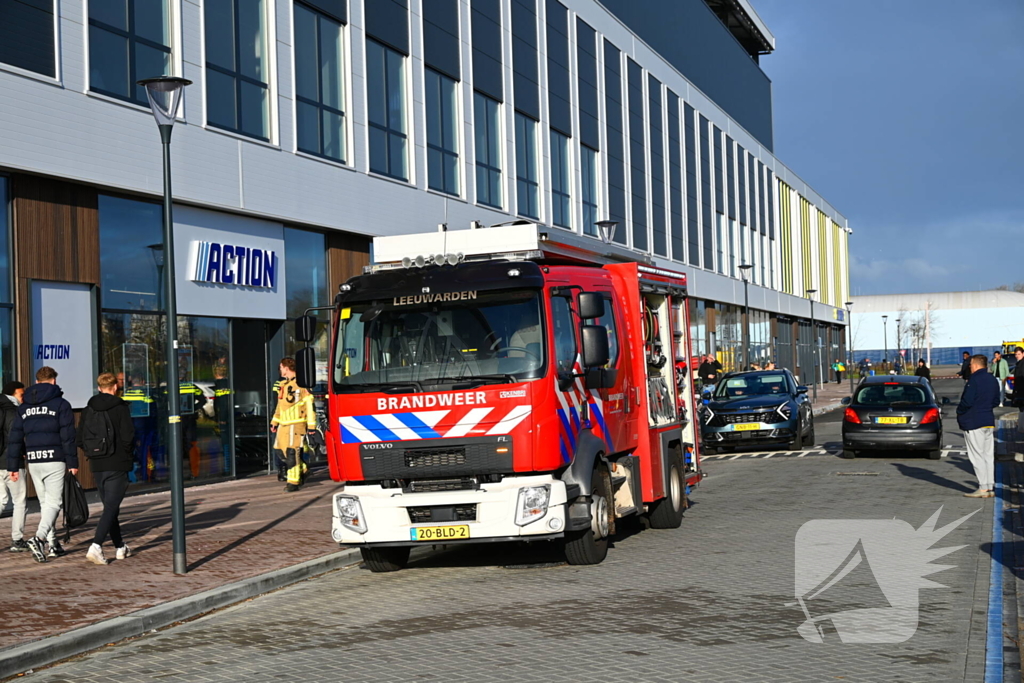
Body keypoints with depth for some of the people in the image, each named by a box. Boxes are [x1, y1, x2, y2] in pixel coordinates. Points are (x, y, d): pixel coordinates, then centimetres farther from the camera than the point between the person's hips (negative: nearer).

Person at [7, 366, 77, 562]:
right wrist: (72, 463, -6)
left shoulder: (24, 406, 12)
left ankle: (52, 544, 18)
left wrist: (13, 466, 14)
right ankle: (38, 538, -24)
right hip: (55, 460, -5)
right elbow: (68, 436, -8)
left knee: (45, 502, 16)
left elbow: (15, 438, 11)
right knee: (54, 502, -4)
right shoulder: (61, 404, -3)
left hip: (33, 461, 5)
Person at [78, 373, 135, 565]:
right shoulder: (120, 407, -7)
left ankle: (120, 547, 24)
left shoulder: (88, 409, 7)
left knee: (110, 506, 16)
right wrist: (129, 455, 3)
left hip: (97, 466, 5)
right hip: (117, 466, -5)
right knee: (111, 506, -6)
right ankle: (96, 546, -22)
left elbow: (80, 440, 5)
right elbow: (128, 436, -14)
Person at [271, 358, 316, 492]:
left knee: (292, 452, -10)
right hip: (283, 425, 9)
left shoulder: (300, 384, -11)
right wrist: (274, 422, 27)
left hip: (296, 424, -9)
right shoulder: (283, 385, 16)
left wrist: (311, 426, -15)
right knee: (279, 451, 10)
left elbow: (309, 405, -13)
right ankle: (302, 470, 24)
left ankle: (293, 482, -4)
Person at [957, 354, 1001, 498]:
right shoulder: (993, 380, 11)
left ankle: (983, 488, -8)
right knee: (988, 455, 10)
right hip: (989, 421, 8)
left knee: (977, 456, -5)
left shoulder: (974, 380, -16)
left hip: (973, 423, -8)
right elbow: (996, 401, 16)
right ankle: (990, 487, 11)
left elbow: (967, 401, -20)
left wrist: (959, 411, -3)